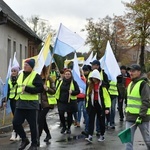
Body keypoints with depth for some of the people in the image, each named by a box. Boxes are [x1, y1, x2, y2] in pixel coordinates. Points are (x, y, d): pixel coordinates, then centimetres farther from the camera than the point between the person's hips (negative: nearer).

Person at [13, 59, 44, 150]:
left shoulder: (36, 76, -9)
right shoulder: (21, 75, 14)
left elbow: (40, 88, -18)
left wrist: (27, 89, -23)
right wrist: (17, 96, 17)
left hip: (31, 104, -7)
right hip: (20, 104, 7)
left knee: (33, 125, 2)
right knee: (16, 123, 2)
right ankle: (24, 139, 22)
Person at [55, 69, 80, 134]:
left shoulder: (73, 82, -2)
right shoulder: (61, 82, 8)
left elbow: (78, 91, -3)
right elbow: (57, 90, 16)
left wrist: (72, 92, -21)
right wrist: (57, 98, 9)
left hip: (70, 101, -2)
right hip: (61, 101, 2)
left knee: (69, 115, 5)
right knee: (61, 114, -9)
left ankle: (68, 128, 24)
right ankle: (64, 126, 14)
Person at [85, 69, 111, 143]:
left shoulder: (102, 86, -10)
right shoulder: (90, 85, 5)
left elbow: (107, 96, -12)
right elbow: (88, 96, 12)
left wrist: (107, 107, -15)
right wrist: (87, 105, 12)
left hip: (100, 105, -4)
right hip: (92, 105, 4)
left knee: (101, 121, 9)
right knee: (91, 120, -5)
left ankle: (102, 136, 24)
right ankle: (90, 136, -8)